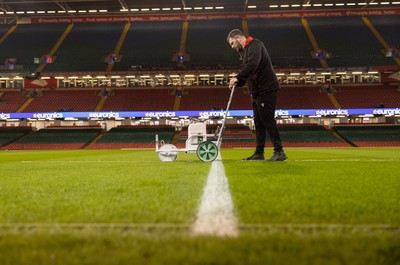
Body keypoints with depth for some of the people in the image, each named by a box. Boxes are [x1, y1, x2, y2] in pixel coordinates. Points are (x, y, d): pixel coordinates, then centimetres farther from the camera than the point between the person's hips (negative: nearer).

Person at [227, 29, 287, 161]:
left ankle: (279, 152, -7)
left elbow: (252, 65, -27)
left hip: (267, 90, -10)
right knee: (259, 123, 10)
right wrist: (237, 83, 3)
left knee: (268, 120, -10)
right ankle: (259, 153, 15)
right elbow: (247, 72, 20)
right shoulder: (245, 51, 21)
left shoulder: (255, 45, -9)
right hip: (258, 92, 10)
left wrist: (238, 78, -25)